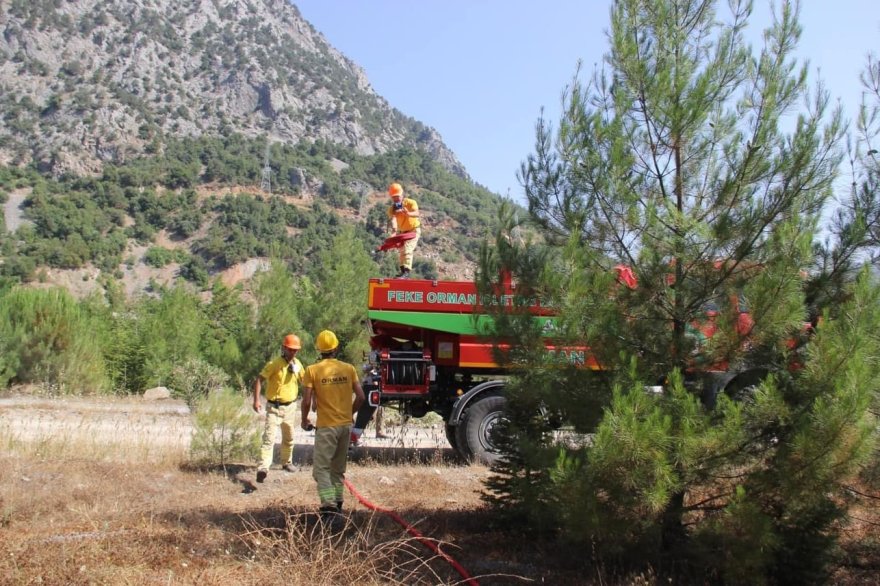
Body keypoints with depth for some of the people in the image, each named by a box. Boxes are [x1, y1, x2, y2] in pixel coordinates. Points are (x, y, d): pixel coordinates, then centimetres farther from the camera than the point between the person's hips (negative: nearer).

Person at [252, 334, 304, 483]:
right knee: (269, 437, -17)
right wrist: (256, 400, -25)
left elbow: (304, 381, 15)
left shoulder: (297, 364, 3)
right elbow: (259, 379, -16)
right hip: (274, 407, -6)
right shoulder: (274, 364, -15)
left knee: (289, 438, 21)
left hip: (290, 407, 6)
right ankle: (263, 467, -22)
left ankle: (286, 462, 40)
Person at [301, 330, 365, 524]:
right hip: (346, 425, 5)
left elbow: (307, 401, -11)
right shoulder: (348, 368, 2)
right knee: (338, 467, 19)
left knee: (321, 467, -2)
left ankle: (329, 504, -18)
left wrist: (304, 420, 7)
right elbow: (361, 397, 0)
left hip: (326, 426, -4)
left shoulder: (312, 370, -8)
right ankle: (337, 503, 26)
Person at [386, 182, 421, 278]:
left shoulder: (410, 203, -21)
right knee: (402, 251, 15)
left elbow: (416, 214, -40)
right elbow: (392, 219, -32)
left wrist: (408, 213, -64)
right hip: (402, 231, 6)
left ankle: (406, 271, -31)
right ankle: (403, 270, 28)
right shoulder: (392, 209, -12)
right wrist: (394, 229, -54)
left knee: (407, 249, -23)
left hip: (414, 230, -6)